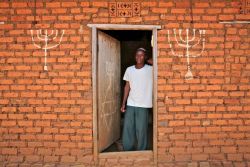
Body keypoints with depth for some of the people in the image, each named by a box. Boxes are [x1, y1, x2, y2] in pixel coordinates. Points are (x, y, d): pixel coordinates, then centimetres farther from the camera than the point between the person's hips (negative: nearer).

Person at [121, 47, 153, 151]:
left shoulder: (150, 70, -5)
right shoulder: (129, 70, 5)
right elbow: (127, 86, 8)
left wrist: (149, 61, -10)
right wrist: (123, 103, 5)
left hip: (143, 105, -3)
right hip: (130, 105, 3)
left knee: (141, 130, 2)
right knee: (127, 129, 7)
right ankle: (127, 150, 22)